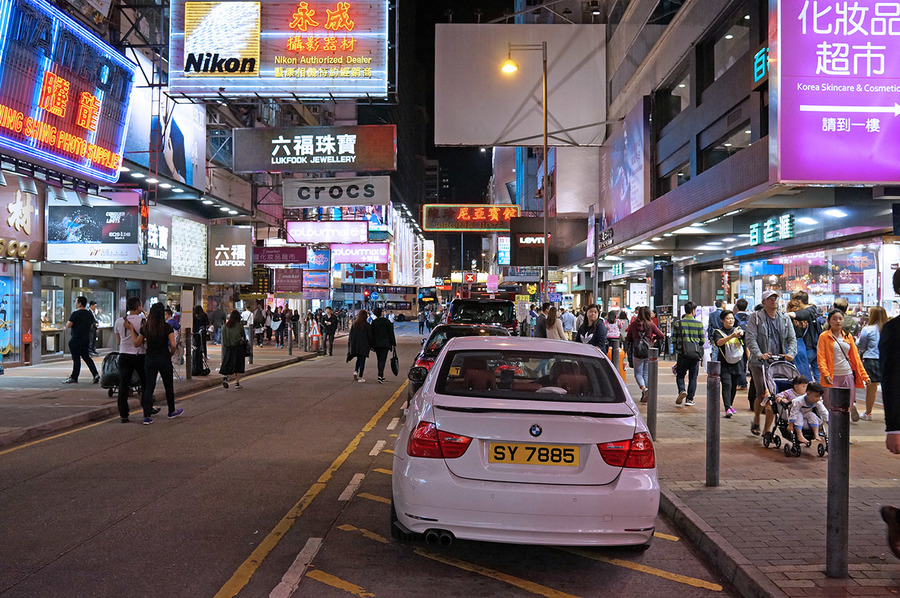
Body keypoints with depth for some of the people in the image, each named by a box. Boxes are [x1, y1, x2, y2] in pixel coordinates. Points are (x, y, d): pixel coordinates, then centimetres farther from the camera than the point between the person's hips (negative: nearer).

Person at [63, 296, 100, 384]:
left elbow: (68, 325, -16)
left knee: (76, 358, -1)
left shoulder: (75, 313, -14)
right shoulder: (90, 314, 9)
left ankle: (74, 378, 6)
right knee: (86, 357, 13)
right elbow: (91, 325, 20)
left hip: (76, 339, -7)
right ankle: (95, 374, 2)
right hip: (87, 339, 7)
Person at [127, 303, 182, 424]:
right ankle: (172, 411, 30)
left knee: (148, 387, 3)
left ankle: (147, 416, -3)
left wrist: (131, 330, 14)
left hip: (149, 359, 2)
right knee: (169, 386, 15)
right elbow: (173, 345, -16)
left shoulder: (145, 328, -2)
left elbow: (136, 343, 6)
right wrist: (171, 353, 4)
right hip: (164, 359, -2)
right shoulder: (167, 328, -11)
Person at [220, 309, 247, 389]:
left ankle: (225, 376, -17)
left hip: (227, 348, 3)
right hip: (238, 347, -3)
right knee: (238, 365, 6)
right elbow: (243, 335, -1)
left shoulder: (225, 326, 1)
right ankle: (237, 382, 6)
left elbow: (223, 338, 6)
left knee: (228, 364, 10)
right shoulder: (239, 325, -9)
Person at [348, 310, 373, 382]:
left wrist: (350, 345, 14)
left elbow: (351, 335, 6)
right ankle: (360, 377, 3)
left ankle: (355, 371, 0)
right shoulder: (367, 325, -10)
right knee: (362, 360, 3)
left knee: (358, 359, 21)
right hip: (364, 345, -4)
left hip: (355, 344, 4)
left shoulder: (354, 324, 2)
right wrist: (371, 345, 4)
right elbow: (370, 336, -6)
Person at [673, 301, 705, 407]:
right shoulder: (699, 324, -2)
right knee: (693, 377, 10)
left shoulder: (678, 323, -3)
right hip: (695, 354, 0)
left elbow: (674, 339, -1)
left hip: (682, 354, 0)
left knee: (680, 375, 13)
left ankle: (682, 390, -13)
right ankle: (689, 399, 9)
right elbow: (702, 340, 2)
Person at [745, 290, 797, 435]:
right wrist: (759, 354, -24)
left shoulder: (785, 318, 13)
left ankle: (767, 430, 9)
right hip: (760, 363, -3)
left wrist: (790, 353, -11)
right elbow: (750, 338, -9)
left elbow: (792, 338, 9)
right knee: (762, 395, -8)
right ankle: (756, 420, 22)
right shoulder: (755, 317, 1)